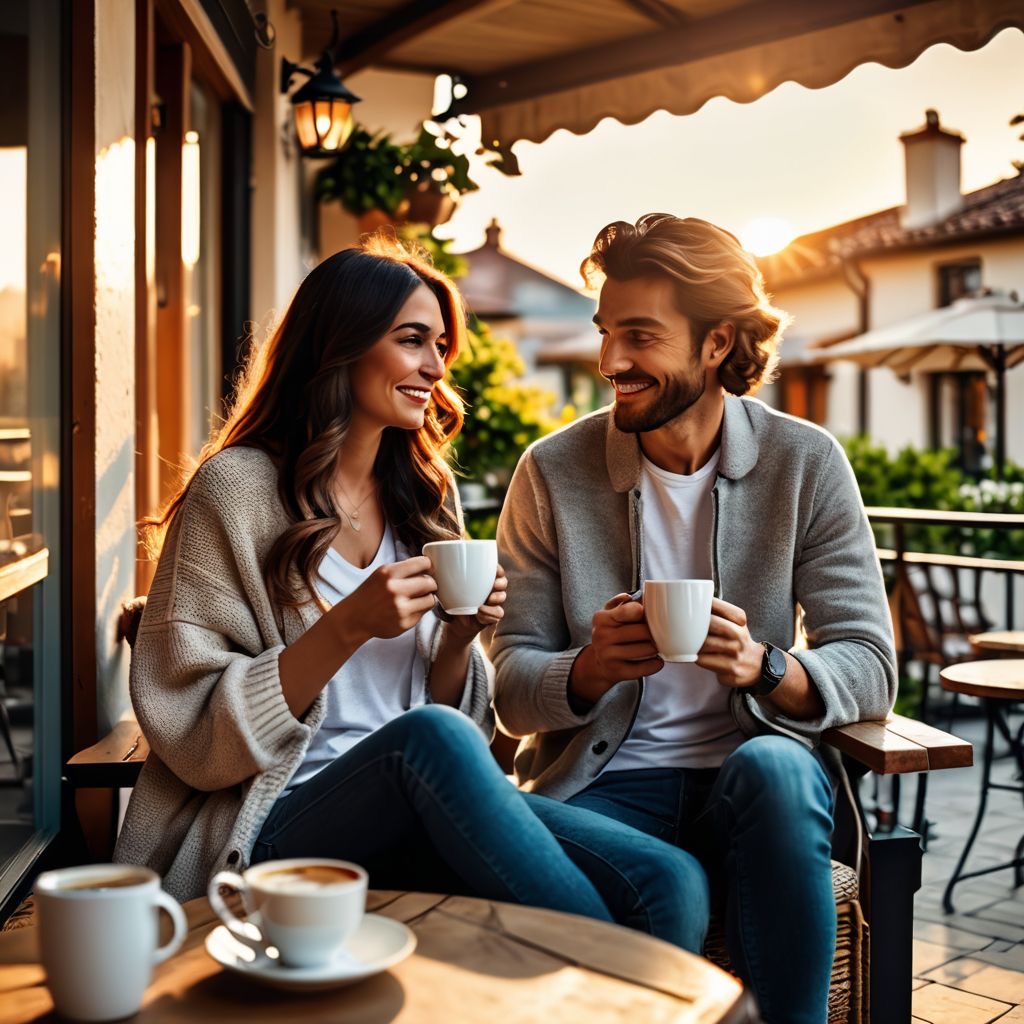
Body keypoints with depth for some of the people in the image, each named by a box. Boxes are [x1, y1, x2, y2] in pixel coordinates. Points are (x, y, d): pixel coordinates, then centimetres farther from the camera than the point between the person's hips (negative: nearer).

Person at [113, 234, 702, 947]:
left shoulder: (425, 496, 15)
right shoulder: (238, 488, -3)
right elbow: (192, 734, -7)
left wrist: (459, 637, -4)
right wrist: (348, 627, -18)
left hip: (415, 824, 4)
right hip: (274, 829, -4)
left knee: (662, 877, -25)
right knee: (432, 736, -37)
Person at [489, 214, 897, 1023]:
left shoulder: (806, 462, 0)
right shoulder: (554, 472, -1)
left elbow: (870, 669, -4)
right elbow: (510, 688, -1)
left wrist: (765, 666, -25)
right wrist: (592, 668, -23)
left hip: (748, 771, 1)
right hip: (598, 781, -1)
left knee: (773, 768, -34)